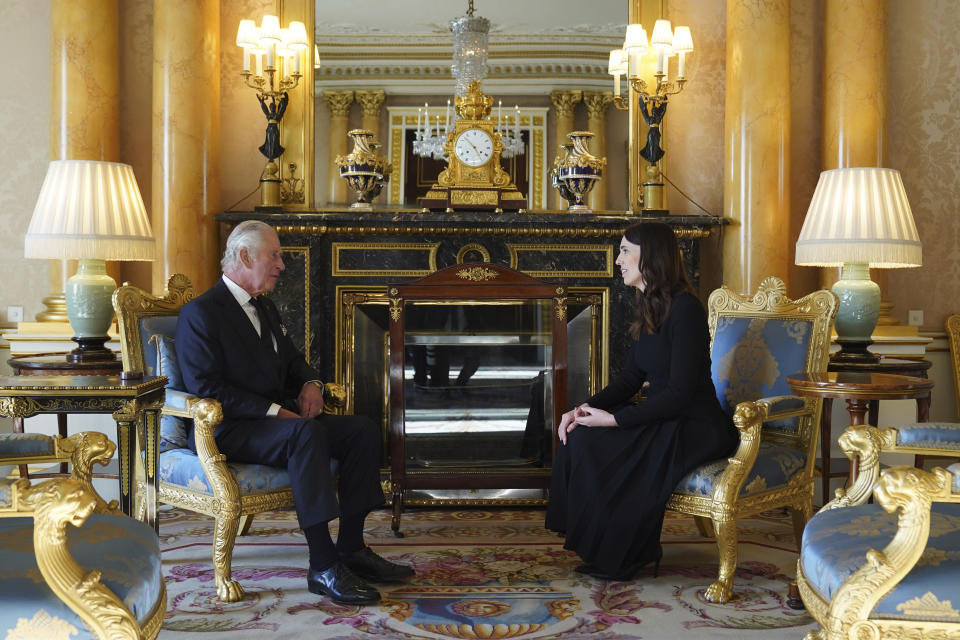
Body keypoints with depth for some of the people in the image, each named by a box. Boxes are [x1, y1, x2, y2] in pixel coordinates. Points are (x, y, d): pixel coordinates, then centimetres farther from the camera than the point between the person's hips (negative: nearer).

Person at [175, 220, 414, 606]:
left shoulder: (265, 308, 20)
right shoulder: (200, 313, -9)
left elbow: (292, 360, 29)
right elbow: (205, 388, -17)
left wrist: (310, 383, 3)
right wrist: (274, 411, -22)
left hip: (277, 419, 9)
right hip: (227, 431, -9)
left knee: (363, 430, -9)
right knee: (307, 432, -36)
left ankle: (351, 548, -7)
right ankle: (323, 567, -33)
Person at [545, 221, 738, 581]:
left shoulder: (684, 309, -19)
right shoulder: (650, 308, 10)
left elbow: (680, 393, -23)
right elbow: (630, 378, 13)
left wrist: (614, 419, -20)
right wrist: (585, 408, -2)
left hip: (696, 429, -9)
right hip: (665, 420, 9)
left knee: (594, 446, -20)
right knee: (580, 436, -9)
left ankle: (623, 557, -1)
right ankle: (602, 548, 1)